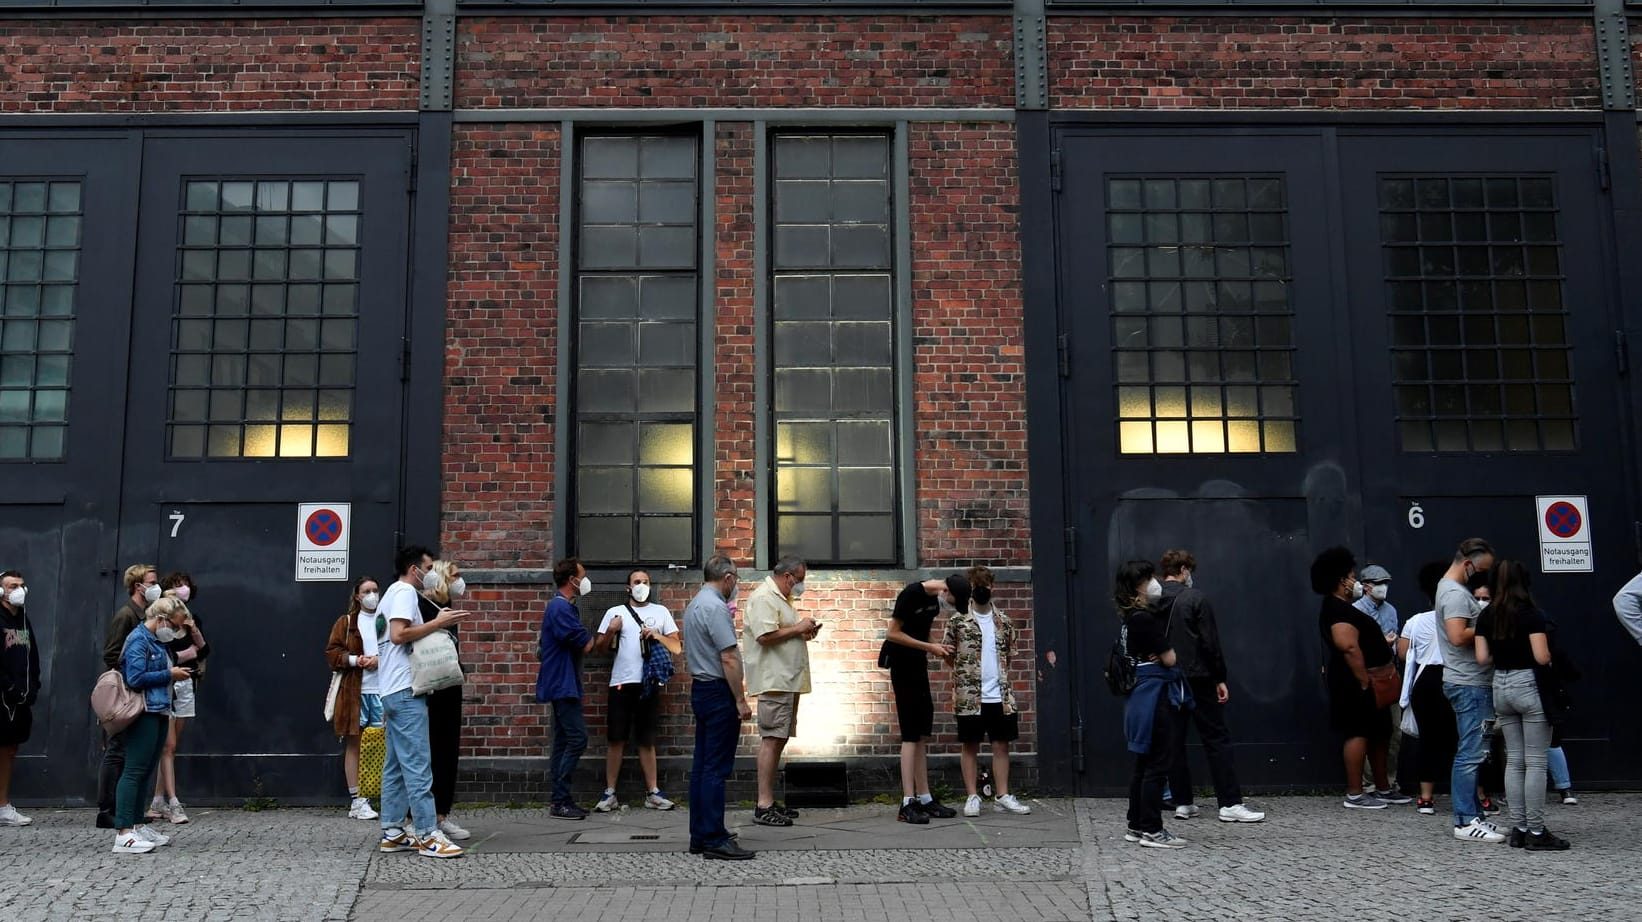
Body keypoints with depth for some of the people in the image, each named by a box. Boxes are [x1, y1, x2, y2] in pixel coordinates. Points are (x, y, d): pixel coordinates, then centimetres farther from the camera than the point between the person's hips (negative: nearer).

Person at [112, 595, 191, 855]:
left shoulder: (157, 641, 18)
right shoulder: (138, 639, -10)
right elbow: (136, 678, -19)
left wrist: (174, 671, 7)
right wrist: (169, 674, -13)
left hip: (159, 712, 10)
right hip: (144, 714, -10)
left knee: (147, 772, 12)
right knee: (134, 771, -11)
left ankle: (136, 826, 19)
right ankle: (123, 835, -12)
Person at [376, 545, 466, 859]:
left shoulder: (392, 592, 21)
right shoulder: (405, 592, -9)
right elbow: (398, 634, -23)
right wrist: (438, 623, -18)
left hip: (393, 691, 11)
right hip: (406, 691, -11)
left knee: (396, 765, 10)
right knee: (417, 765, -10)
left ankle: (392, 833, 12)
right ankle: (428, 835, -10)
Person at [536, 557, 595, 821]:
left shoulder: (564, 606, 17)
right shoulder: (561, 607, -16)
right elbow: (585, 645, -20)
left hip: (562, 684, 11)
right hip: (563, 683, -11)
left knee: (564, 741, 11)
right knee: (577, 738, -13)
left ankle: (561, 801, 14)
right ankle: (561, 802, -11)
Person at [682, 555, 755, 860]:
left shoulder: (693, 605, 14)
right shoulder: (716, 607, -17)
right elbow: (729, 658, -21)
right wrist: (741, 700, -17)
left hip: (700, 689, 10)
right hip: (719, 692, -10)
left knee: (701, 765, 11)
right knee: (716, 768, -8)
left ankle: (700, 835, 16)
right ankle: (714, 840, -6)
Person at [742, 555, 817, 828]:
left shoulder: (781, 598, 21)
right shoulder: (763, 598, -12)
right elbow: (766, 635, -23)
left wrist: (803, 633, 13)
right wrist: (798, 628, -13)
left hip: (788, 680, 11)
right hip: (773, 680, -10)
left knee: (779, 739, 11)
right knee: (771, 739, -11)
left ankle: (771, 800, 16)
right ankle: (763, 806, -10)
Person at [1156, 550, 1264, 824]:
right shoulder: (1195, 598, -7)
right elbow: (1210, 642, -10)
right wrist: (1220, 678, -3)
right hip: (1197, 679, -4)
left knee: (1173, 742, 8)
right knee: (1217, 740, 1)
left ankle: (1182, 803, 9)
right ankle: (1230, 804, -2)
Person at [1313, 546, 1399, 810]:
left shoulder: (1341, 608, 18)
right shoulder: (1338, 610, -18)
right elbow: (1349, 647, -26)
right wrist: (1365, 682, -25)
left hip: (1359, 682, 11)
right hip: (1355, 684, -11)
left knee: (1377, 733, 16)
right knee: (1359, 733, -9)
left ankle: (1382, 788, 25)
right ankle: (1355, 794, -6)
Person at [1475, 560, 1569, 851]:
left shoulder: (1486, 616, 4)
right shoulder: (1532, 613, -11)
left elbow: (1482, 658, 2)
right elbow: (1541, 657, -17)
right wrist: (1551, 658, 5)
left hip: (1501, 687, 5)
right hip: (1529, 686, -5)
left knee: (1514, 760, 11)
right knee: (1535, 762, -1)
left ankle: (1519, 829, 13)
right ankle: (1536, 832, 1)